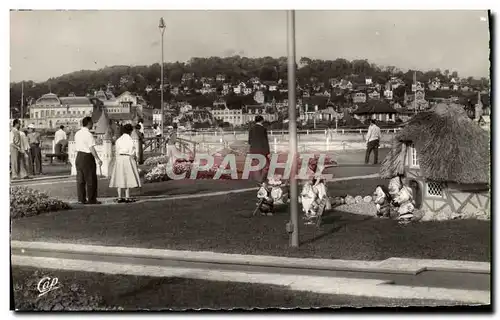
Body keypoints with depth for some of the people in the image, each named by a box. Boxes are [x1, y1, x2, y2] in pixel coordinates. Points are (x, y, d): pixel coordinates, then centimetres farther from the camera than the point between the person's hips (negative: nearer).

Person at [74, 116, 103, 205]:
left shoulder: (77, 133, 11)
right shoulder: (88, 134, -15)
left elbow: (76, 146, 15)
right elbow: (91, 148, -19)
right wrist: (98, 159, -16)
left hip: (79, 156, 8)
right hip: (87, 157, -8)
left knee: (80, 179, 10)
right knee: (91, 179, 0)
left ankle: (81, 199, 14)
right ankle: (91, 199, 3)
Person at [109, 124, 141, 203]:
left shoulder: (118, 140, 8)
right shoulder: (130, 139, -10)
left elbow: (117, 151, 8)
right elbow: (132, 152, -11)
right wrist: (135, 157, 7)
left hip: (119, 159, 6)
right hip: (127, 158, -6)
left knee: (120, 178, 5)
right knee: (128, 178, -1)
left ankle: (119, 197, 5)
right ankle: (127, 197, -3)